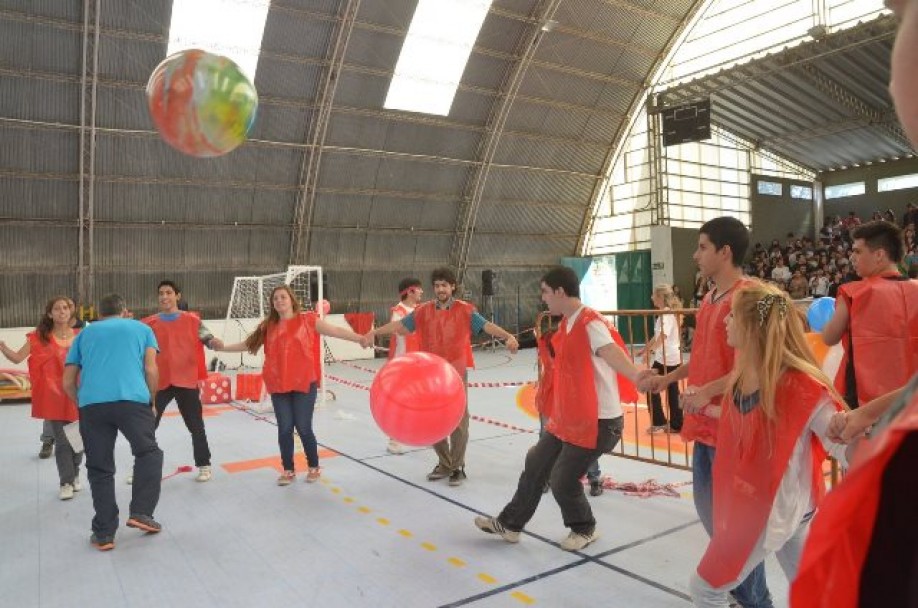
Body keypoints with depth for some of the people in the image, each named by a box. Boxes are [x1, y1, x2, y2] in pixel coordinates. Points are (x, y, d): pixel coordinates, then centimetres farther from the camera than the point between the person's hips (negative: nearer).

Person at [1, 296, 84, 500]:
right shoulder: (40, 337, -2)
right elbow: (17, 358, -6)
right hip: (53, 396, -2)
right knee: (62, 441, -1)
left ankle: (75, 475, 34)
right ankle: (66, 483, 12)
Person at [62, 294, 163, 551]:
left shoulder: (85, 333, 27)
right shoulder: (141, 328, 21)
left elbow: (68, 383, 22)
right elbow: (151, 370, 7)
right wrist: (151, 401, 20)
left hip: (91, 404, 2)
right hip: (132, 399, -2)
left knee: (99, 469, 12)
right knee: (148, 453, 18)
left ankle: (104, 534, 16)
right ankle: (140, 512, 8)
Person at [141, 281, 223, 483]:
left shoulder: (192, 320, 1)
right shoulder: (149, 323, 5)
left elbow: (206, 337, -3)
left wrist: (213, 341, -28)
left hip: (186, 381, -2)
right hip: (159, 382, 2)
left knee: (196, 426, 6)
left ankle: (204, 465, 19)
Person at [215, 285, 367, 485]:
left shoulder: (307, 319, -2)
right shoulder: (269, 326, 10)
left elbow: (335, 330, -7)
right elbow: (248, 344, 19)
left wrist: (359, 338, -17)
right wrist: (223, 347, 16)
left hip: (304, 383, -3)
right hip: (278, 385, 4)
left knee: (303, 428, 1)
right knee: (284, 429, 8)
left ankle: (314, 467, 22)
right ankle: (288, 470, 24)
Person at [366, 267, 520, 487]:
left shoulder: (465, 310, -5)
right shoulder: (424, 311, 3)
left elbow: (487, 325, -14)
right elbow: (399, 325, 2)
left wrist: (508, 337, -30)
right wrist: (374, 332, -8)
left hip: (456, 374, -3)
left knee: (458, 421, 3)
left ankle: (458, 467, 19)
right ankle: (444, 464, 29)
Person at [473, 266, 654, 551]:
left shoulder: (590, 322, -22)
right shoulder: (567, 323, 8)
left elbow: (610, 351, -41)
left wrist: (635, 376, -59)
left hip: (598, 421, -9)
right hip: (567, 417, 9)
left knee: (562, 480, -1)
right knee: (536, 464, 15)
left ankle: (584, 529, 29)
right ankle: (510, 524, 32)